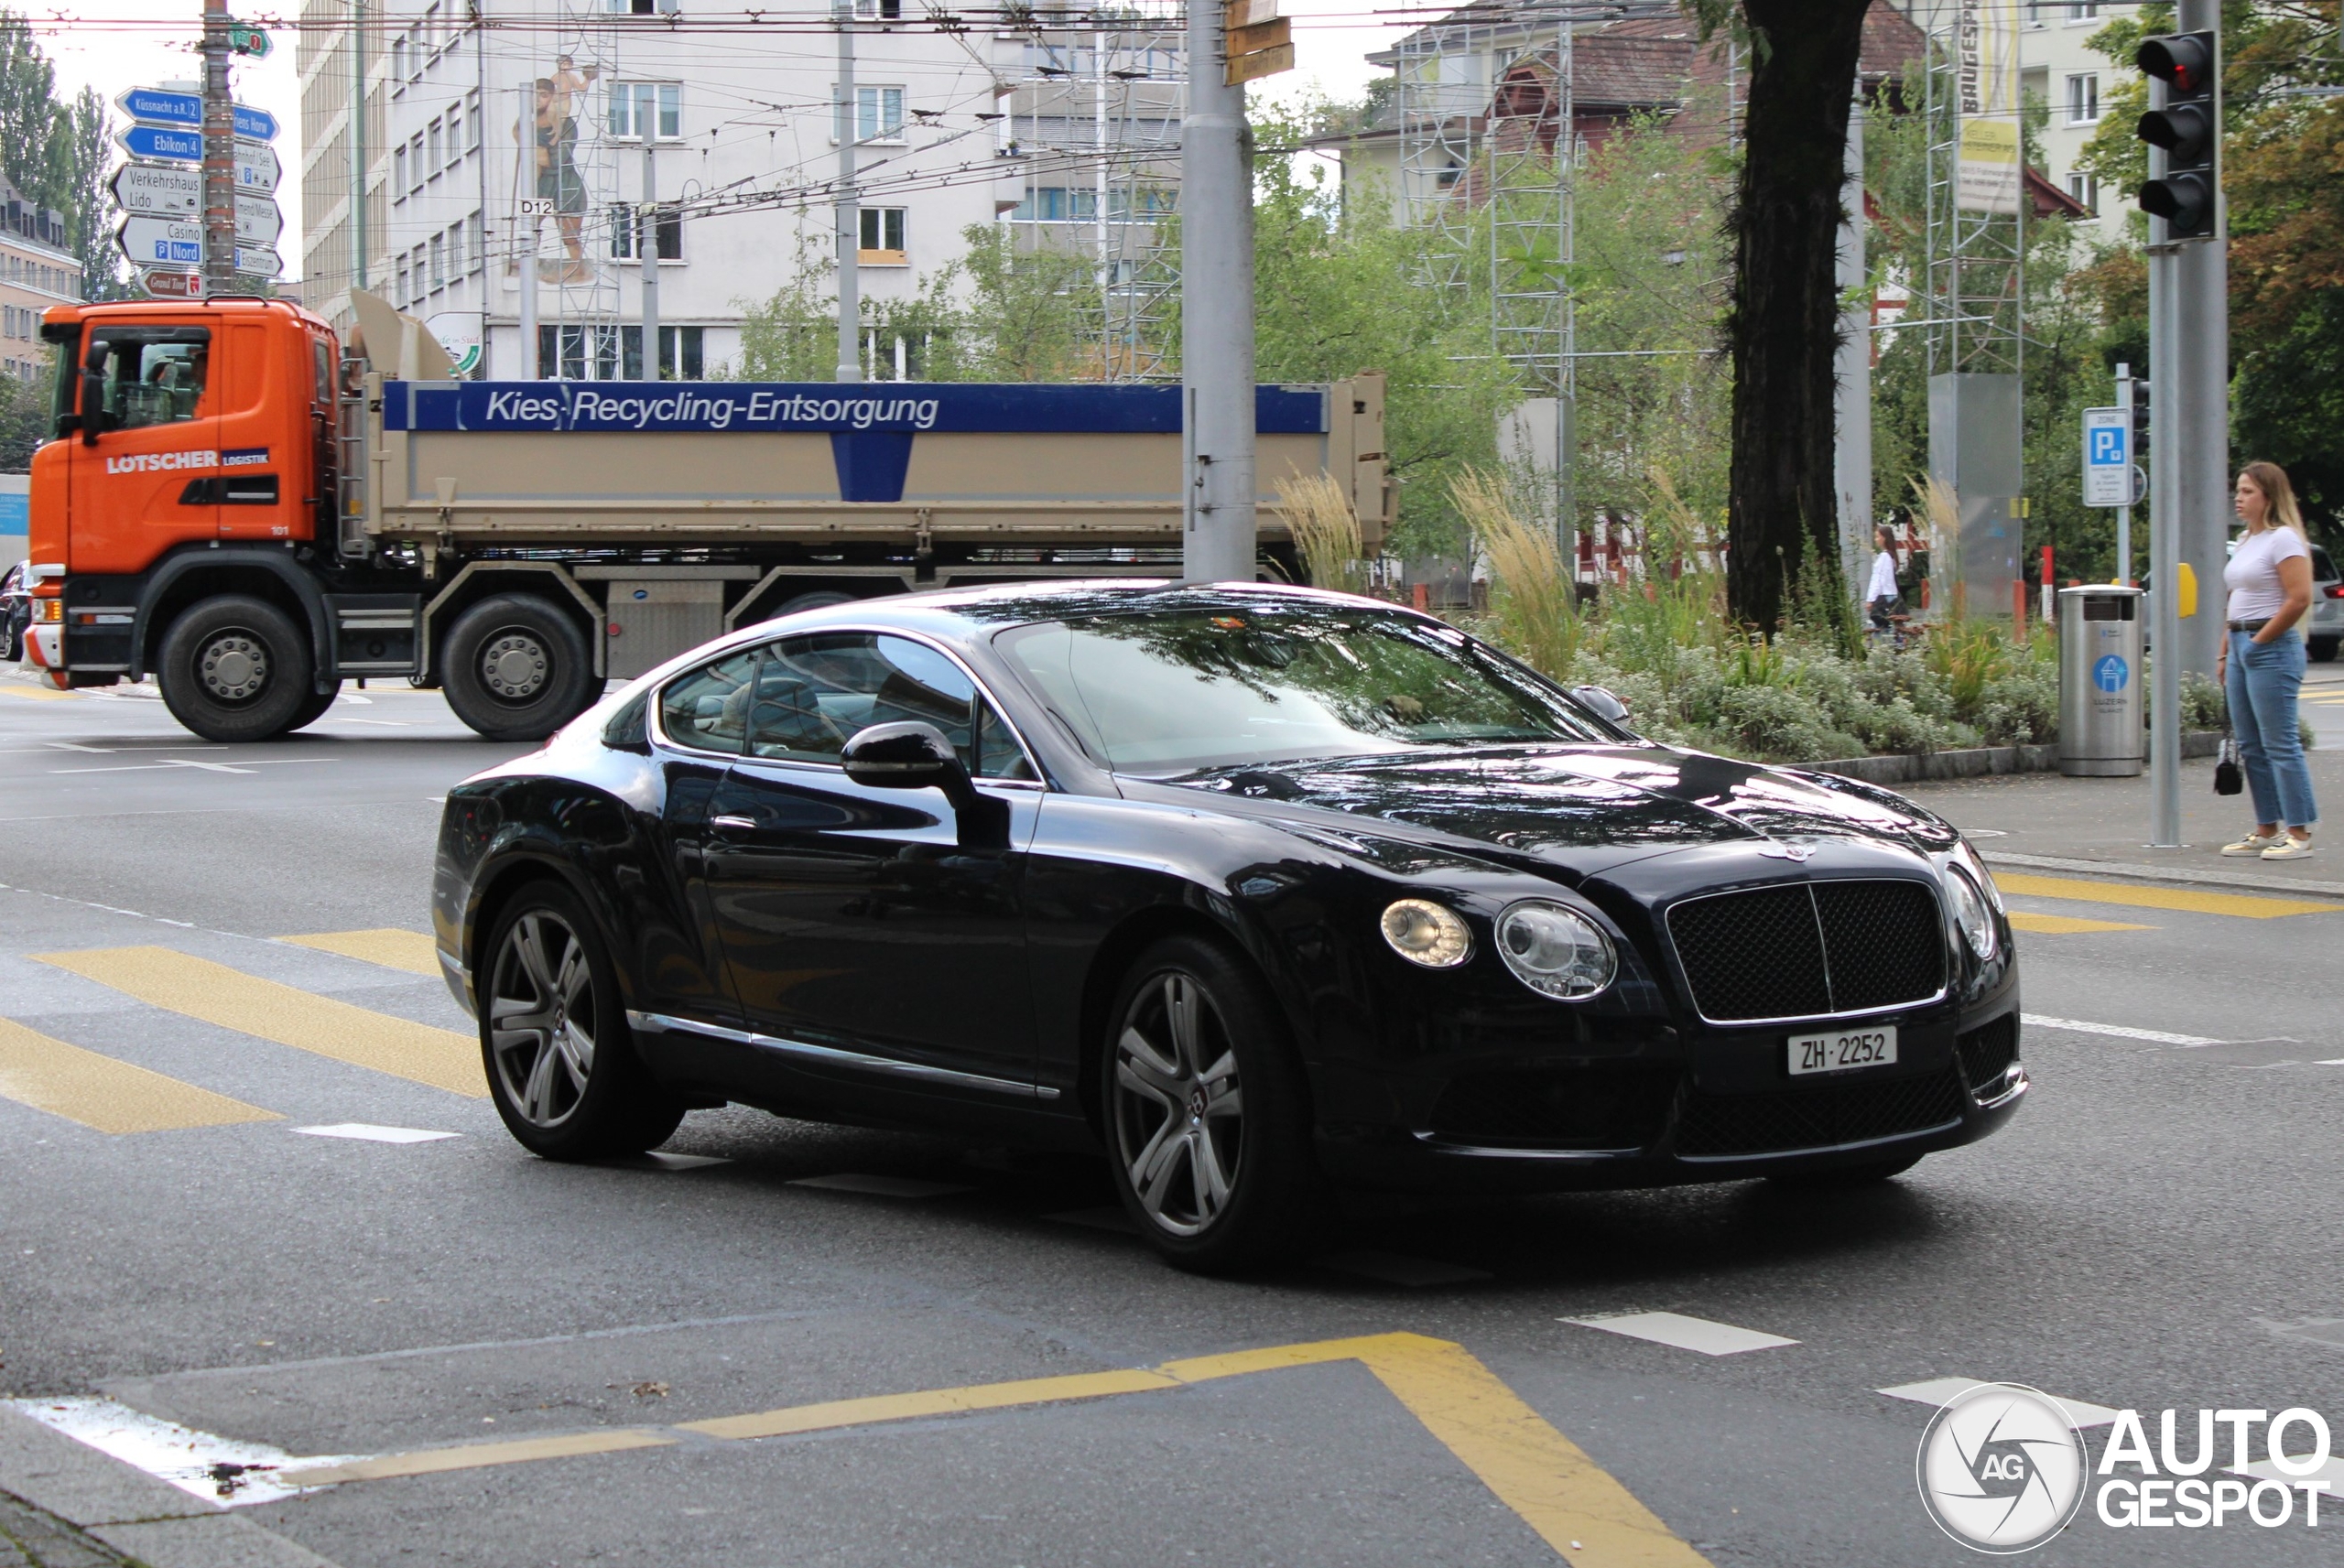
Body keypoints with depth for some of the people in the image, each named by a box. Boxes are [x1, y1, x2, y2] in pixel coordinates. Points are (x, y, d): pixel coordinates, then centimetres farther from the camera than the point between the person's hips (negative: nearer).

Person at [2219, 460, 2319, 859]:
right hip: (2241, 647, 10)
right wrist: (2225, 654, 16)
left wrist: (2260, 641, -14)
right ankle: (2266, 830, 15)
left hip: (2272, 648, -10)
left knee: (2280, 744, -8)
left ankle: (2299, 834, -5)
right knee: (2251, 746, 10)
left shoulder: (2283, 539, -10)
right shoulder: (2246, 541, 17)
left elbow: (2299, 599, -19)